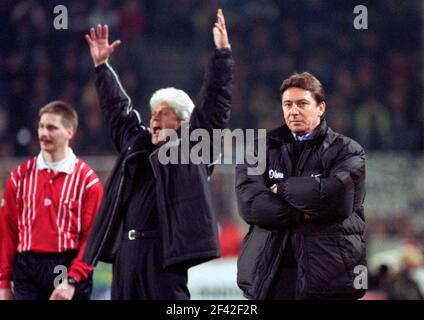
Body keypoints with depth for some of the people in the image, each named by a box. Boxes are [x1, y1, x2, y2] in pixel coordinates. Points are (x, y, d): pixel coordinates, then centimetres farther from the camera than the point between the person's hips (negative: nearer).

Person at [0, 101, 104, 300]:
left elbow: (92, 236, -5)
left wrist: (72, 281, -15)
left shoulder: (87, 179, 0)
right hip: (27, 269, 2)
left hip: (69, 269, -2)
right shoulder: (21, 176, 8)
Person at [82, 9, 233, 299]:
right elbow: (117, 109, 32)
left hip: (163, 253, -7)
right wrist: (102, 66, 34)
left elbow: (214, 104, -2)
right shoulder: (136, 143, 20)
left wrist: (222, 53, -7)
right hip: (126, 252, 7)